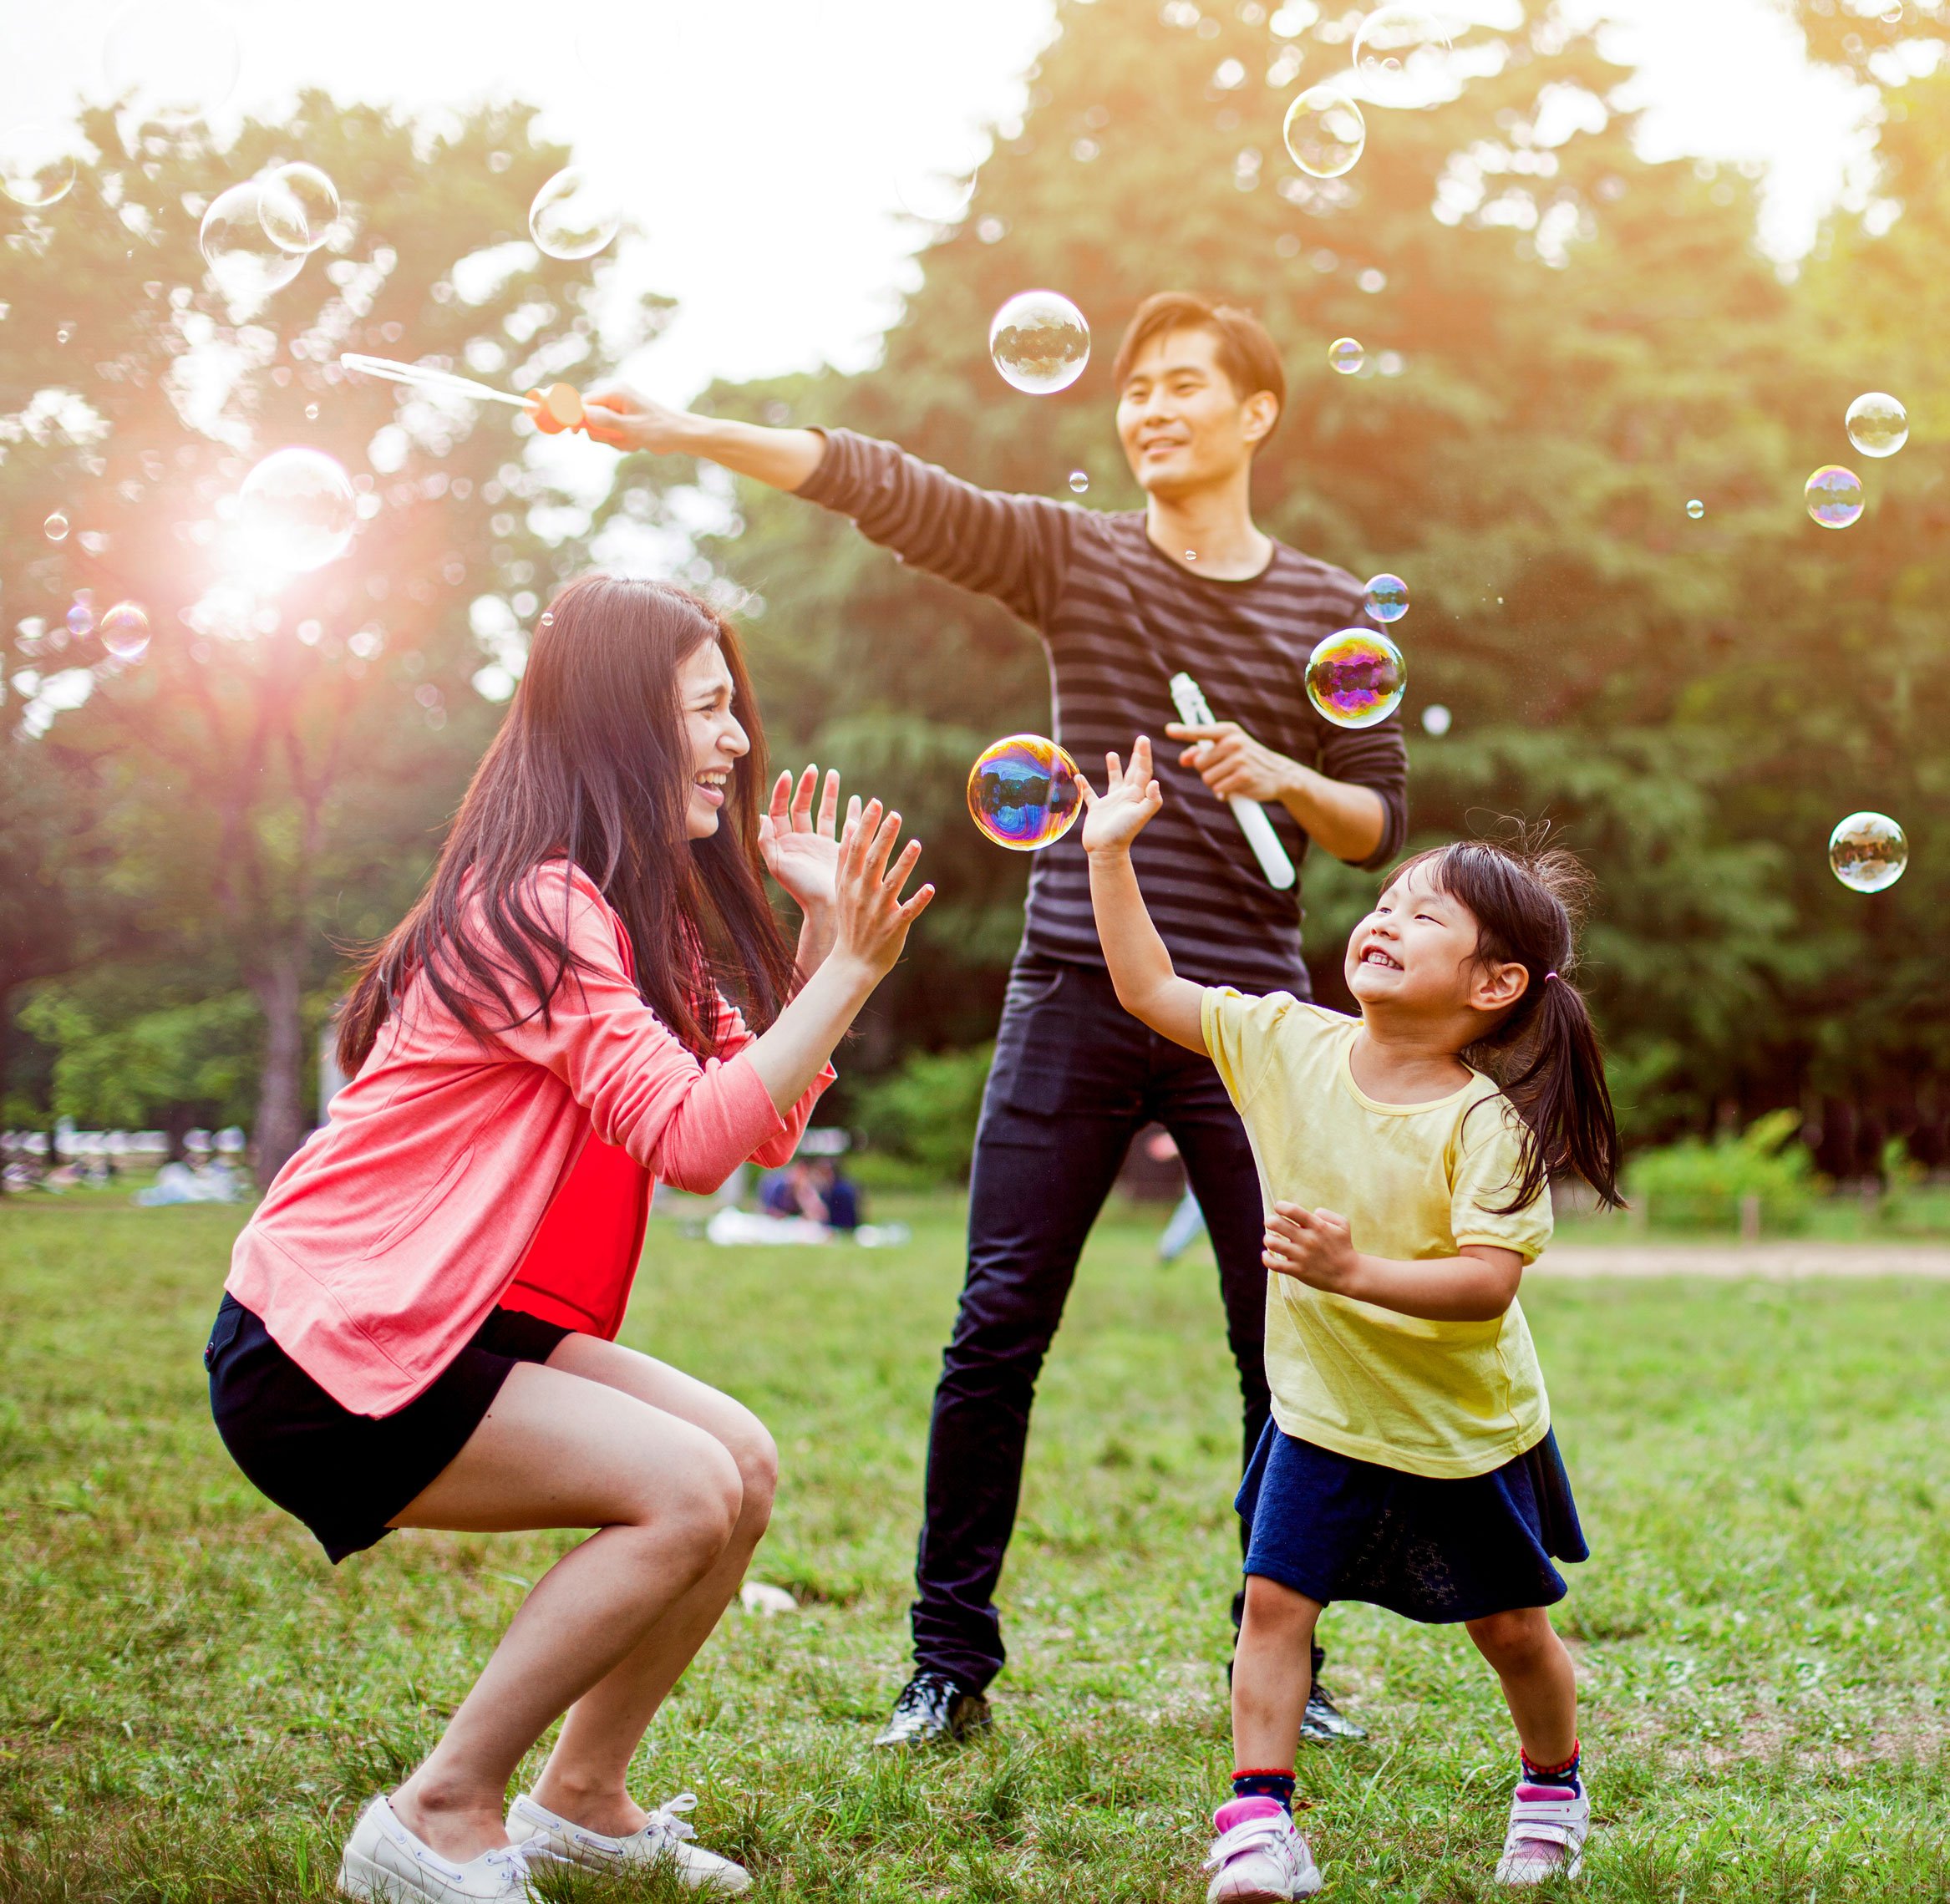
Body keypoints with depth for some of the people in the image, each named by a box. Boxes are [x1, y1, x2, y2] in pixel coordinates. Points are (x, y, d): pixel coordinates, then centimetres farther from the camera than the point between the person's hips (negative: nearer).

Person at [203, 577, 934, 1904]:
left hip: (447, 1326, 10)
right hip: (322, 1348, -10)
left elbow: (763, 1123, 9)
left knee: (743, 1461, 0)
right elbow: (690, 1135, -25)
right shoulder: (538, 907, -18)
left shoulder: (631, 916, 14)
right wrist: (849, 972, -22)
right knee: (688, 1490, -19)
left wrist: (822, 929, 4)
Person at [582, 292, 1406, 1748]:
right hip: (1077, 997, 0)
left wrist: (1286, 777, -11)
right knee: (1000, 1327, -2)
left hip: (1248, 1013, 1)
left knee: (1285, 1341, 3)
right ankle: (952, 1661, 8)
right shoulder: (1072, 555, 6)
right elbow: (877, 483, -5)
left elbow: (1380, 825, 9)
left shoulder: (1327, 612, 7)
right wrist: (678, 432, -15)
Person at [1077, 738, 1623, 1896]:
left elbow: (1489, 1282, -29)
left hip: (1467, 1424, -3)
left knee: (1511, 1627, 13)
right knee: (1276, 1598, -8)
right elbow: (1149, 988, -5)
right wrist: (1112, 853, -10)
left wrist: (1359, 1271, -42)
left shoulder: (1484, 1122, -22)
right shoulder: (1288, 1043, -9)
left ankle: (1553, 1789, 39)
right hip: (1326, 1412, 3)